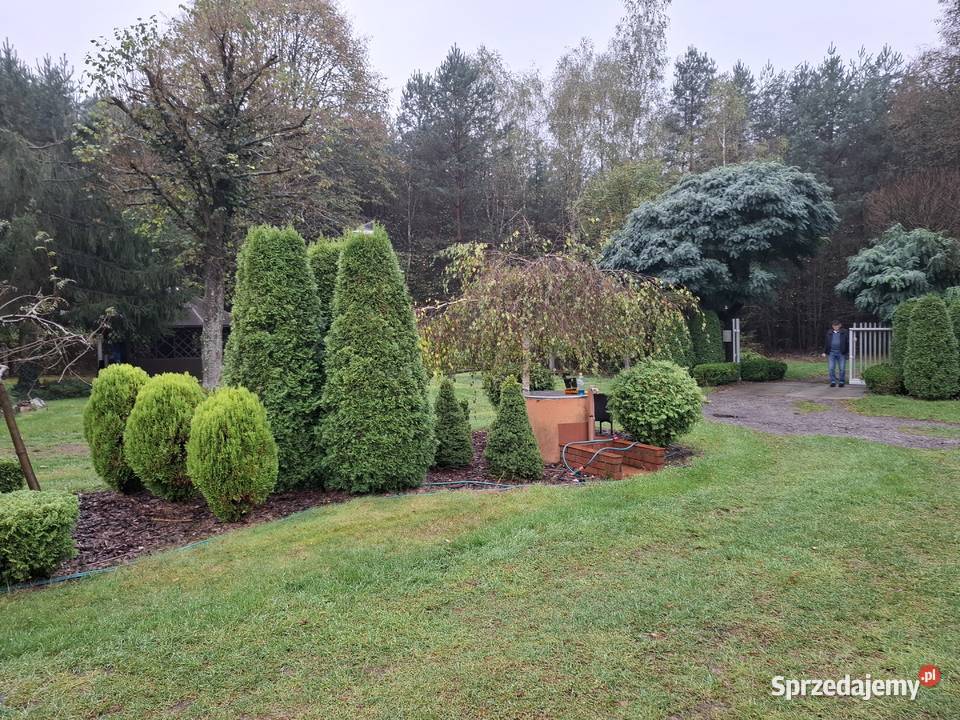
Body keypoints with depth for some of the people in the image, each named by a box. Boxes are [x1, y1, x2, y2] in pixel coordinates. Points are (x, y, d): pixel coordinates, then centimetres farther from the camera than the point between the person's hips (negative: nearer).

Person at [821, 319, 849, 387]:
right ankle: (833, 382, 7)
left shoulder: (844, 332, 4)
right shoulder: (829, 333, 12)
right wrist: (825, 352, 11)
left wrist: (847, 352, -8)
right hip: (831, 353, 2)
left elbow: (847, 342, 1)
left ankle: (841, 382, 11)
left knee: (842, 368, 1)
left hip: (841, 353, -2)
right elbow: (826, 343, 16)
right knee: (831, 368, -1)